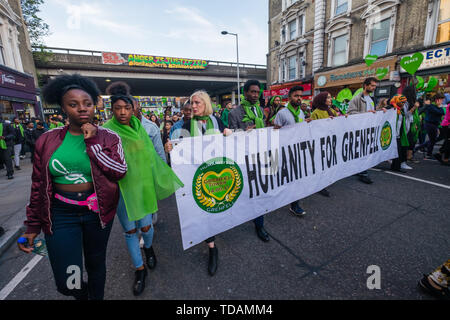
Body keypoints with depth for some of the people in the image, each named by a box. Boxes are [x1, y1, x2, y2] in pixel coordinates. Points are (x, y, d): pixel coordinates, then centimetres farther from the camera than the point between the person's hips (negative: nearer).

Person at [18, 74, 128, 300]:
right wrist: (33, 225, 9)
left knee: (95, 264, 18)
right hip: (61, 214, 1)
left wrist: (92, 143, -19)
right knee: (66, 284, 5)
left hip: (97, 211, -1)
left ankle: (97, 296, 48)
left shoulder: (108, 137, -6)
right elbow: (38, 185, 5)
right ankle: (83, 294, 42)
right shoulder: (47, 140, -1)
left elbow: (120, 171, -17)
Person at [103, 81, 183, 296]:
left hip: (142, 184, 2)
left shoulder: (139, 127, 4)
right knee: (130, 230, 10)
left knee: (145, 226, 7)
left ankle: (148, 247, 44)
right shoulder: (107, 131, -7)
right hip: (121, 188, -2)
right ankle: (140, 269, 32)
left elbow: (151, 155, 10)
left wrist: (167, 178, 12)